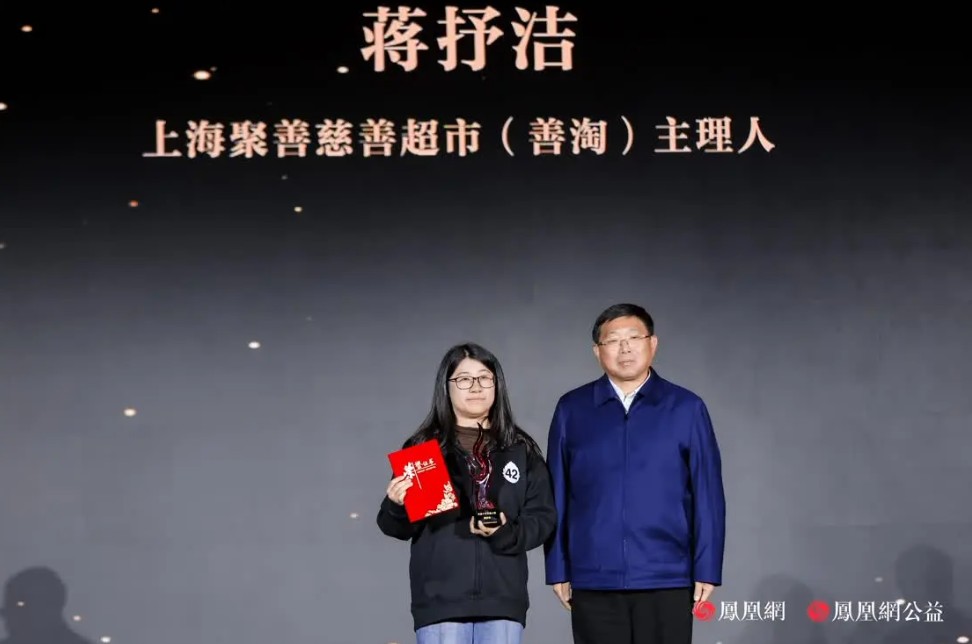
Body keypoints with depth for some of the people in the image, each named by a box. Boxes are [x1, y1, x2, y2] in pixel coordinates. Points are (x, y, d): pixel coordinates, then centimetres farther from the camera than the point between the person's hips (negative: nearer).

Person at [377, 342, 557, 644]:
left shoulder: (521, 450, 10)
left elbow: (543, 516, 6)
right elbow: (397, 526, 2)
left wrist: (506, 533, -14)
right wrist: (398, 506, -21)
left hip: (502, 599, 2)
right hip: (440, 599, -2)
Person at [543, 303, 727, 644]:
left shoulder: (686, 408, 2)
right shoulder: (572, 409, 6)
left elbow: (707, 495, 2)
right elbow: (557, 496, 7)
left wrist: (706, 570, -3)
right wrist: (558, 569, 4)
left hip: (666, 581, -1)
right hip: (593, 582, 1)